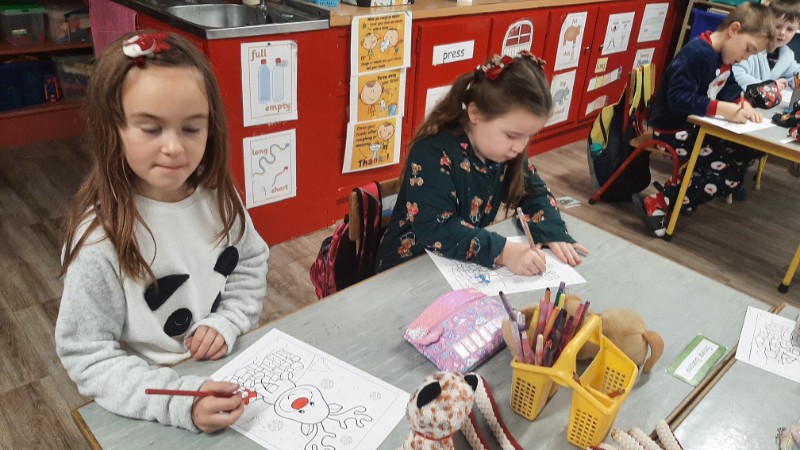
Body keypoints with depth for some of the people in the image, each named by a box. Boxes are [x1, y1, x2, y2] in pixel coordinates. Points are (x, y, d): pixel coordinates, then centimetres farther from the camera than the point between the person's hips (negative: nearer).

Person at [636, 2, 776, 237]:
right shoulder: (698, 53, -23)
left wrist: (743, 103, -6)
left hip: (697, 125, 10)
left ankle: (681, 184, 11)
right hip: (673, 130, -10)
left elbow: (730, 88, 16)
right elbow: (678, 98, -30)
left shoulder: (723, 55, 8)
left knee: (747, 150, 9)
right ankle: (657, 204, -14)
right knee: (730, 175, -12)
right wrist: (723, 109, -32)